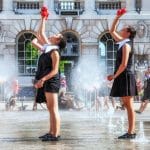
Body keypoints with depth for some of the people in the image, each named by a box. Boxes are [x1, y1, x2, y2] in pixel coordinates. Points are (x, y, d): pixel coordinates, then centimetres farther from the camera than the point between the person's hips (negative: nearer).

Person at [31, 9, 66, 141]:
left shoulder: (54, 52, -12)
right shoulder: (48, 47, 13)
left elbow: (55, 70, -19)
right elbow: (41, 33, 25)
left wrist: (43, 79, -27)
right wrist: (43, 19, 28)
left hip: (51, 81, -9)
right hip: (46, 81, 9)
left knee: (53, 109, -10)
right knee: (51, 109, 10)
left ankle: (56, 134, -10)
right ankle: (51, 133, 14)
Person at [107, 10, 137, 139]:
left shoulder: (126, 45, -13)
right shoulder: (123, 43, 14)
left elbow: (124, 64, -20)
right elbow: (112, 31, 25)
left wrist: (114, 76, -12)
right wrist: (117, 17, 17)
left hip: (125, 77, -9)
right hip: (123, 77, 9)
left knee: (129, 105, -9)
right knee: (127, 105, 9)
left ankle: (131, 132, -8)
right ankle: (131, 131, 12)